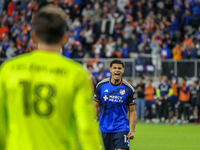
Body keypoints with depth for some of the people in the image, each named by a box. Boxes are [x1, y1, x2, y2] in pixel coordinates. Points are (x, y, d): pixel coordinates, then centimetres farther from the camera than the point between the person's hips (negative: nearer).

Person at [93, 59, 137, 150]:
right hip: (105, 128, 2)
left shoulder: (128, 89, -2)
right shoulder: (101, 86, 1)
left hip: (121, 128, -2)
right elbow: (95, 106, 8)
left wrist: (132, 130, -7)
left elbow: (132, 111, 2)